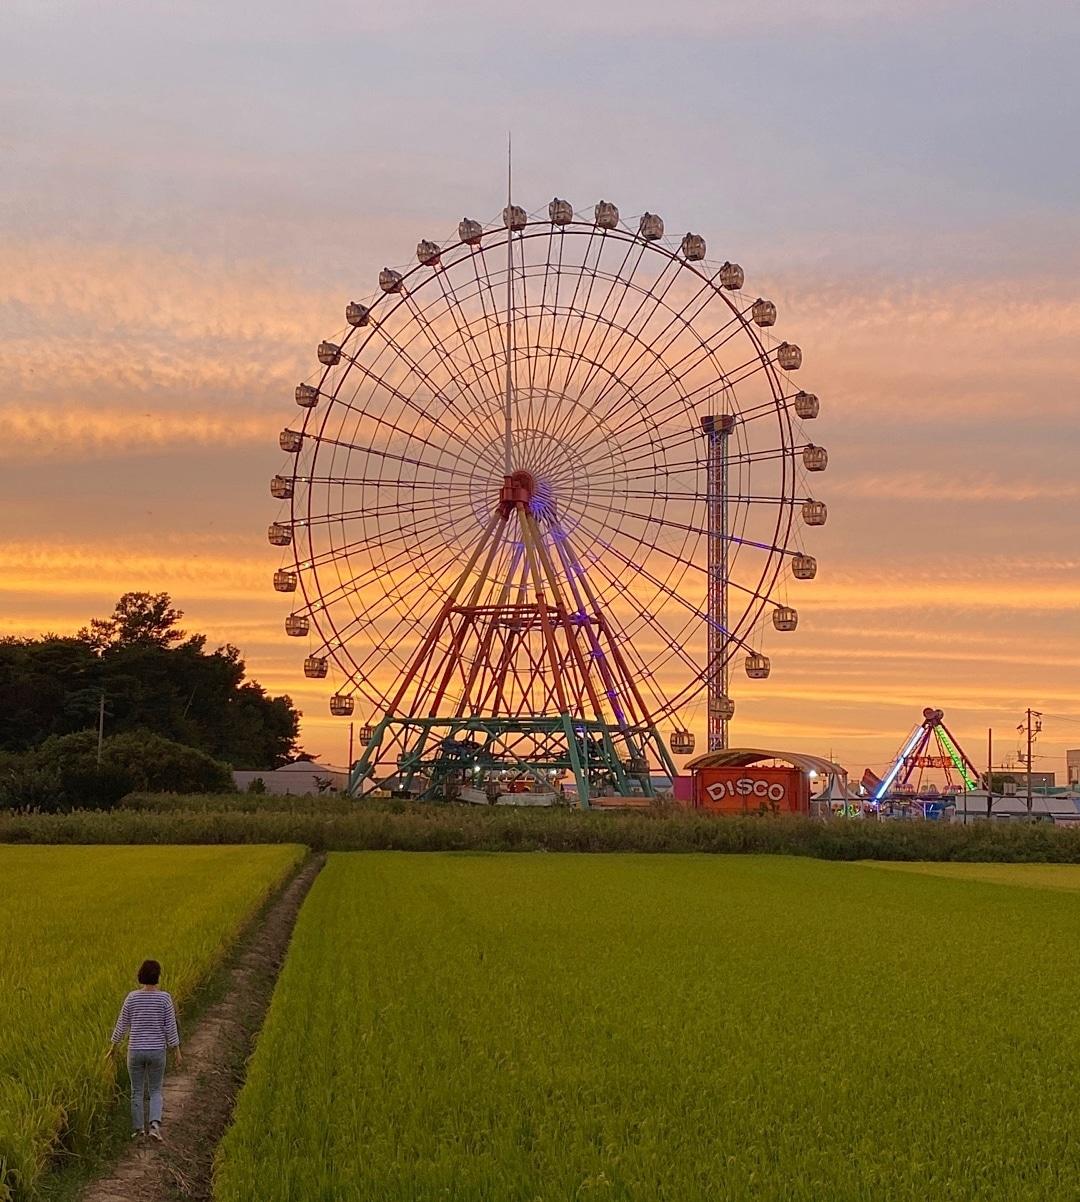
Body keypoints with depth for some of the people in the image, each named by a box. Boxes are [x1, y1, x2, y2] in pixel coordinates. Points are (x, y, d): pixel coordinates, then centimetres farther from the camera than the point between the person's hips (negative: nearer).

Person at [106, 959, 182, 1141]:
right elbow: (170, 1027, -8)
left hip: (135, 1051, 0)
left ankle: (138, 1129, 20)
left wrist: (113, 1048, 13)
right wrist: (178, 1052, 0)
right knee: (155, 1092, 13)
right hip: (157, 1051, 0)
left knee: (137, 1091, 17)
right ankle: (155, 1124, -9)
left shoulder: (132, 997, -8)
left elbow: (122, 1025, -1)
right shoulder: (164, 998, -11)